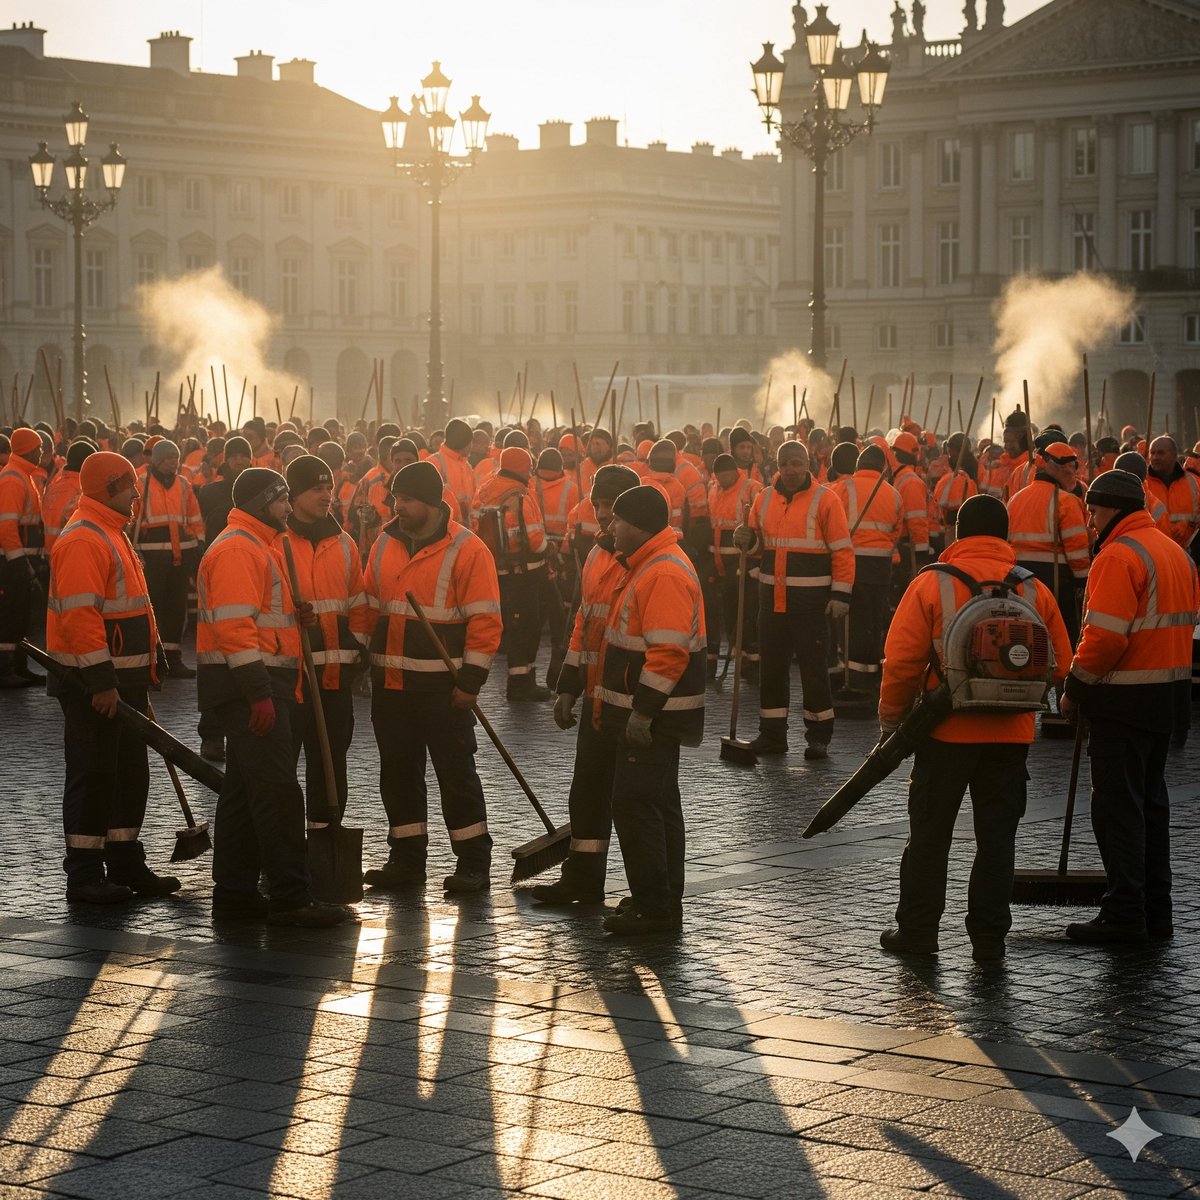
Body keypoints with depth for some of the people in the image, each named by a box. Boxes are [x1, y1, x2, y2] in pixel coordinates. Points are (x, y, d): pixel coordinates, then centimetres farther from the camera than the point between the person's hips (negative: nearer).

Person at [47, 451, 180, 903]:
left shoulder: (112, 534, 16)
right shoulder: (83, 540, -18)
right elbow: (80, 616, -24)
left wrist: (150, 660, 23)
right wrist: (101, 682, -25)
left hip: (123, 680, 10)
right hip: (92, 684, -10)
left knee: (131, 773, 14)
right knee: (93, 776, -3)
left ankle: (125, 865, 23)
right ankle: (84, 874, 4)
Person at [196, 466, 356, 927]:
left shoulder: (255, 546, 20)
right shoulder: (237, 550, -14)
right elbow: (234, 626, -22)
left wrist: (292, 614, 7)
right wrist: (259, 694, -25)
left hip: (258, 686, 11)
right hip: (247, 686, -11)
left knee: (244, 790, 12)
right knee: (276, 789, -10)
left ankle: (235, 893, 17)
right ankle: (291, 898, -9)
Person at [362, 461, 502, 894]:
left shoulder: (466, 549, -10)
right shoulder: (385, 544, 9)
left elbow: (484, 621, -12)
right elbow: (371, 608, 17)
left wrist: (470, 680, -15)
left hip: (442, 684, -6)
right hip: (389, 680, 6)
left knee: (455, 772, 0)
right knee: (397, 770, 12)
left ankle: (473, 863, 8)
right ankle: (406, 858, 23)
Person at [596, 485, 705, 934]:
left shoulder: (666, 574, -20)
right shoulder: (648, 565, 15)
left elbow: (668, 652, -26)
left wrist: (643, 711, -25)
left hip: (653, 716, -11)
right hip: (645, 713, 11)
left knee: (635, 803, -9)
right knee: (659, 803, 16)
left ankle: (653, 906, -4)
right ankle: (663, 900, 24)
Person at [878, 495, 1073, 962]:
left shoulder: (930, 585, -7)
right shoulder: (1035, 591, 2)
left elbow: (901, 662, -9)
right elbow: (1059, 666, 5)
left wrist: (891, 721, 3)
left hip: (946, 731, -2)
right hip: (1012, 736, 2)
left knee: (930, 833, 10)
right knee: (996, 835, 9)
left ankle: (917, 929, 15)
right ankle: (988, 936, 10)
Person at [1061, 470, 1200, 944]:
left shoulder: (1119, 555, -16)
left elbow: (1105, 636, -22)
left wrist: (1075, 689, -11)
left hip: (1124, 700, -9)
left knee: (1117, 804, -4)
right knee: (1150, 801, 16)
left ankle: (1124, 914, -3)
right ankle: (1155, 911, 20)